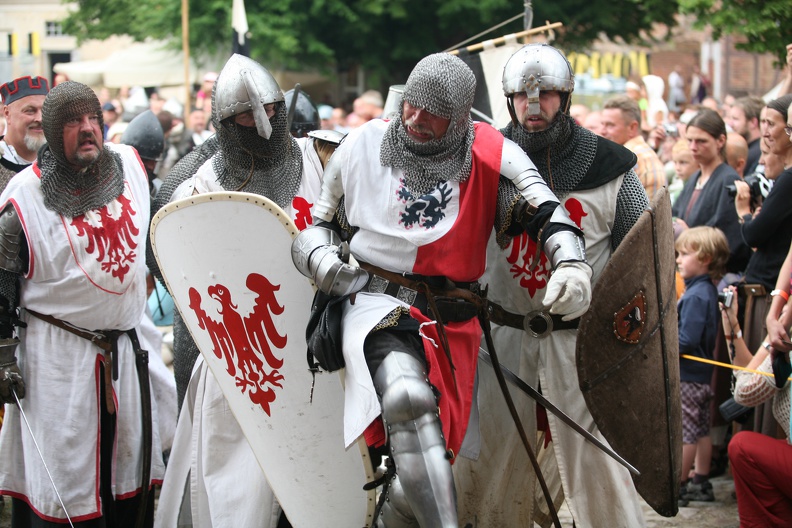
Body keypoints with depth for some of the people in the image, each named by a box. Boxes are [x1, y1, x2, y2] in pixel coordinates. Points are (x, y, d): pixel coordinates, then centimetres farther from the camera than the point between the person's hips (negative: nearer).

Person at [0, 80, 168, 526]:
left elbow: (153, 230, 21)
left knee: (132, 466, 13)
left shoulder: (130, 164, 2)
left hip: (128, 346, 5)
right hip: (58, 355, -5)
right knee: (63, 479, -1)